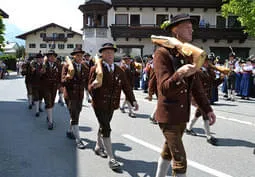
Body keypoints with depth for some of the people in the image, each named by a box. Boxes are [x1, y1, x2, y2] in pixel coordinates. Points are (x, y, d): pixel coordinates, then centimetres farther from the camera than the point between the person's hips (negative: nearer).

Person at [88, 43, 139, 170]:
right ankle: (111, 159, -3)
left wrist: (133, 100, -11)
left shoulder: (119, 71, 7)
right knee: (106, 129, -8)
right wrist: (93, 87, -34)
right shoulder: (96, 69, -7)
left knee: (103, 127, 21)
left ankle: (98, 147, 43)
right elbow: (90, 87, -9)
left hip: (112, 106, 5)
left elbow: (126, 87, 1)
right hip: (99, 105, -5)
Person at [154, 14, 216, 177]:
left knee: (168, 151, 22)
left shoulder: (189, 54, 8)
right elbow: (164, 88, -23)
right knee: (180, 160, -7)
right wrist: (179, 74, -41)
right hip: (168, 114, -7)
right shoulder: (162, 53, -15)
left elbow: (196, 85, 14)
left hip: (183, 113, 8)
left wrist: (207, 109, 12)